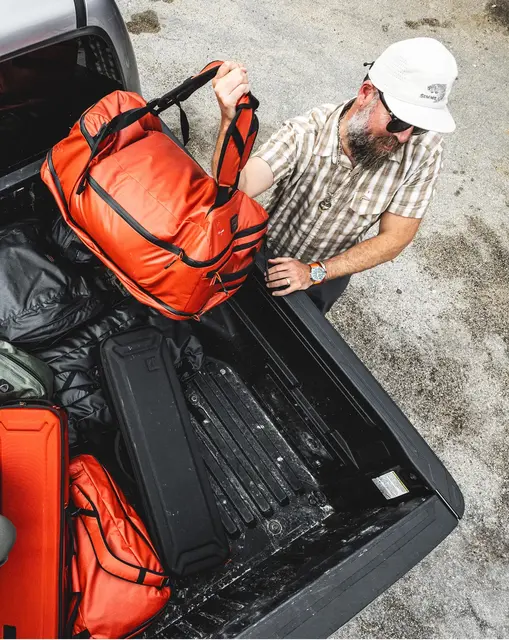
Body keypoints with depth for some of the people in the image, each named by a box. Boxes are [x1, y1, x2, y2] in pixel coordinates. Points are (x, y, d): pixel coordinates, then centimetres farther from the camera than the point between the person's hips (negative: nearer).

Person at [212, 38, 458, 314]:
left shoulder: (424, 149, -26)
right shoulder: (305, 134, -33)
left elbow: (394, 239, -22)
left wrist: (315, 272, -29)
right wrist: (230, 118, -62)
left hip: (330, 274, 2)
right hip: (264, 257, -1)